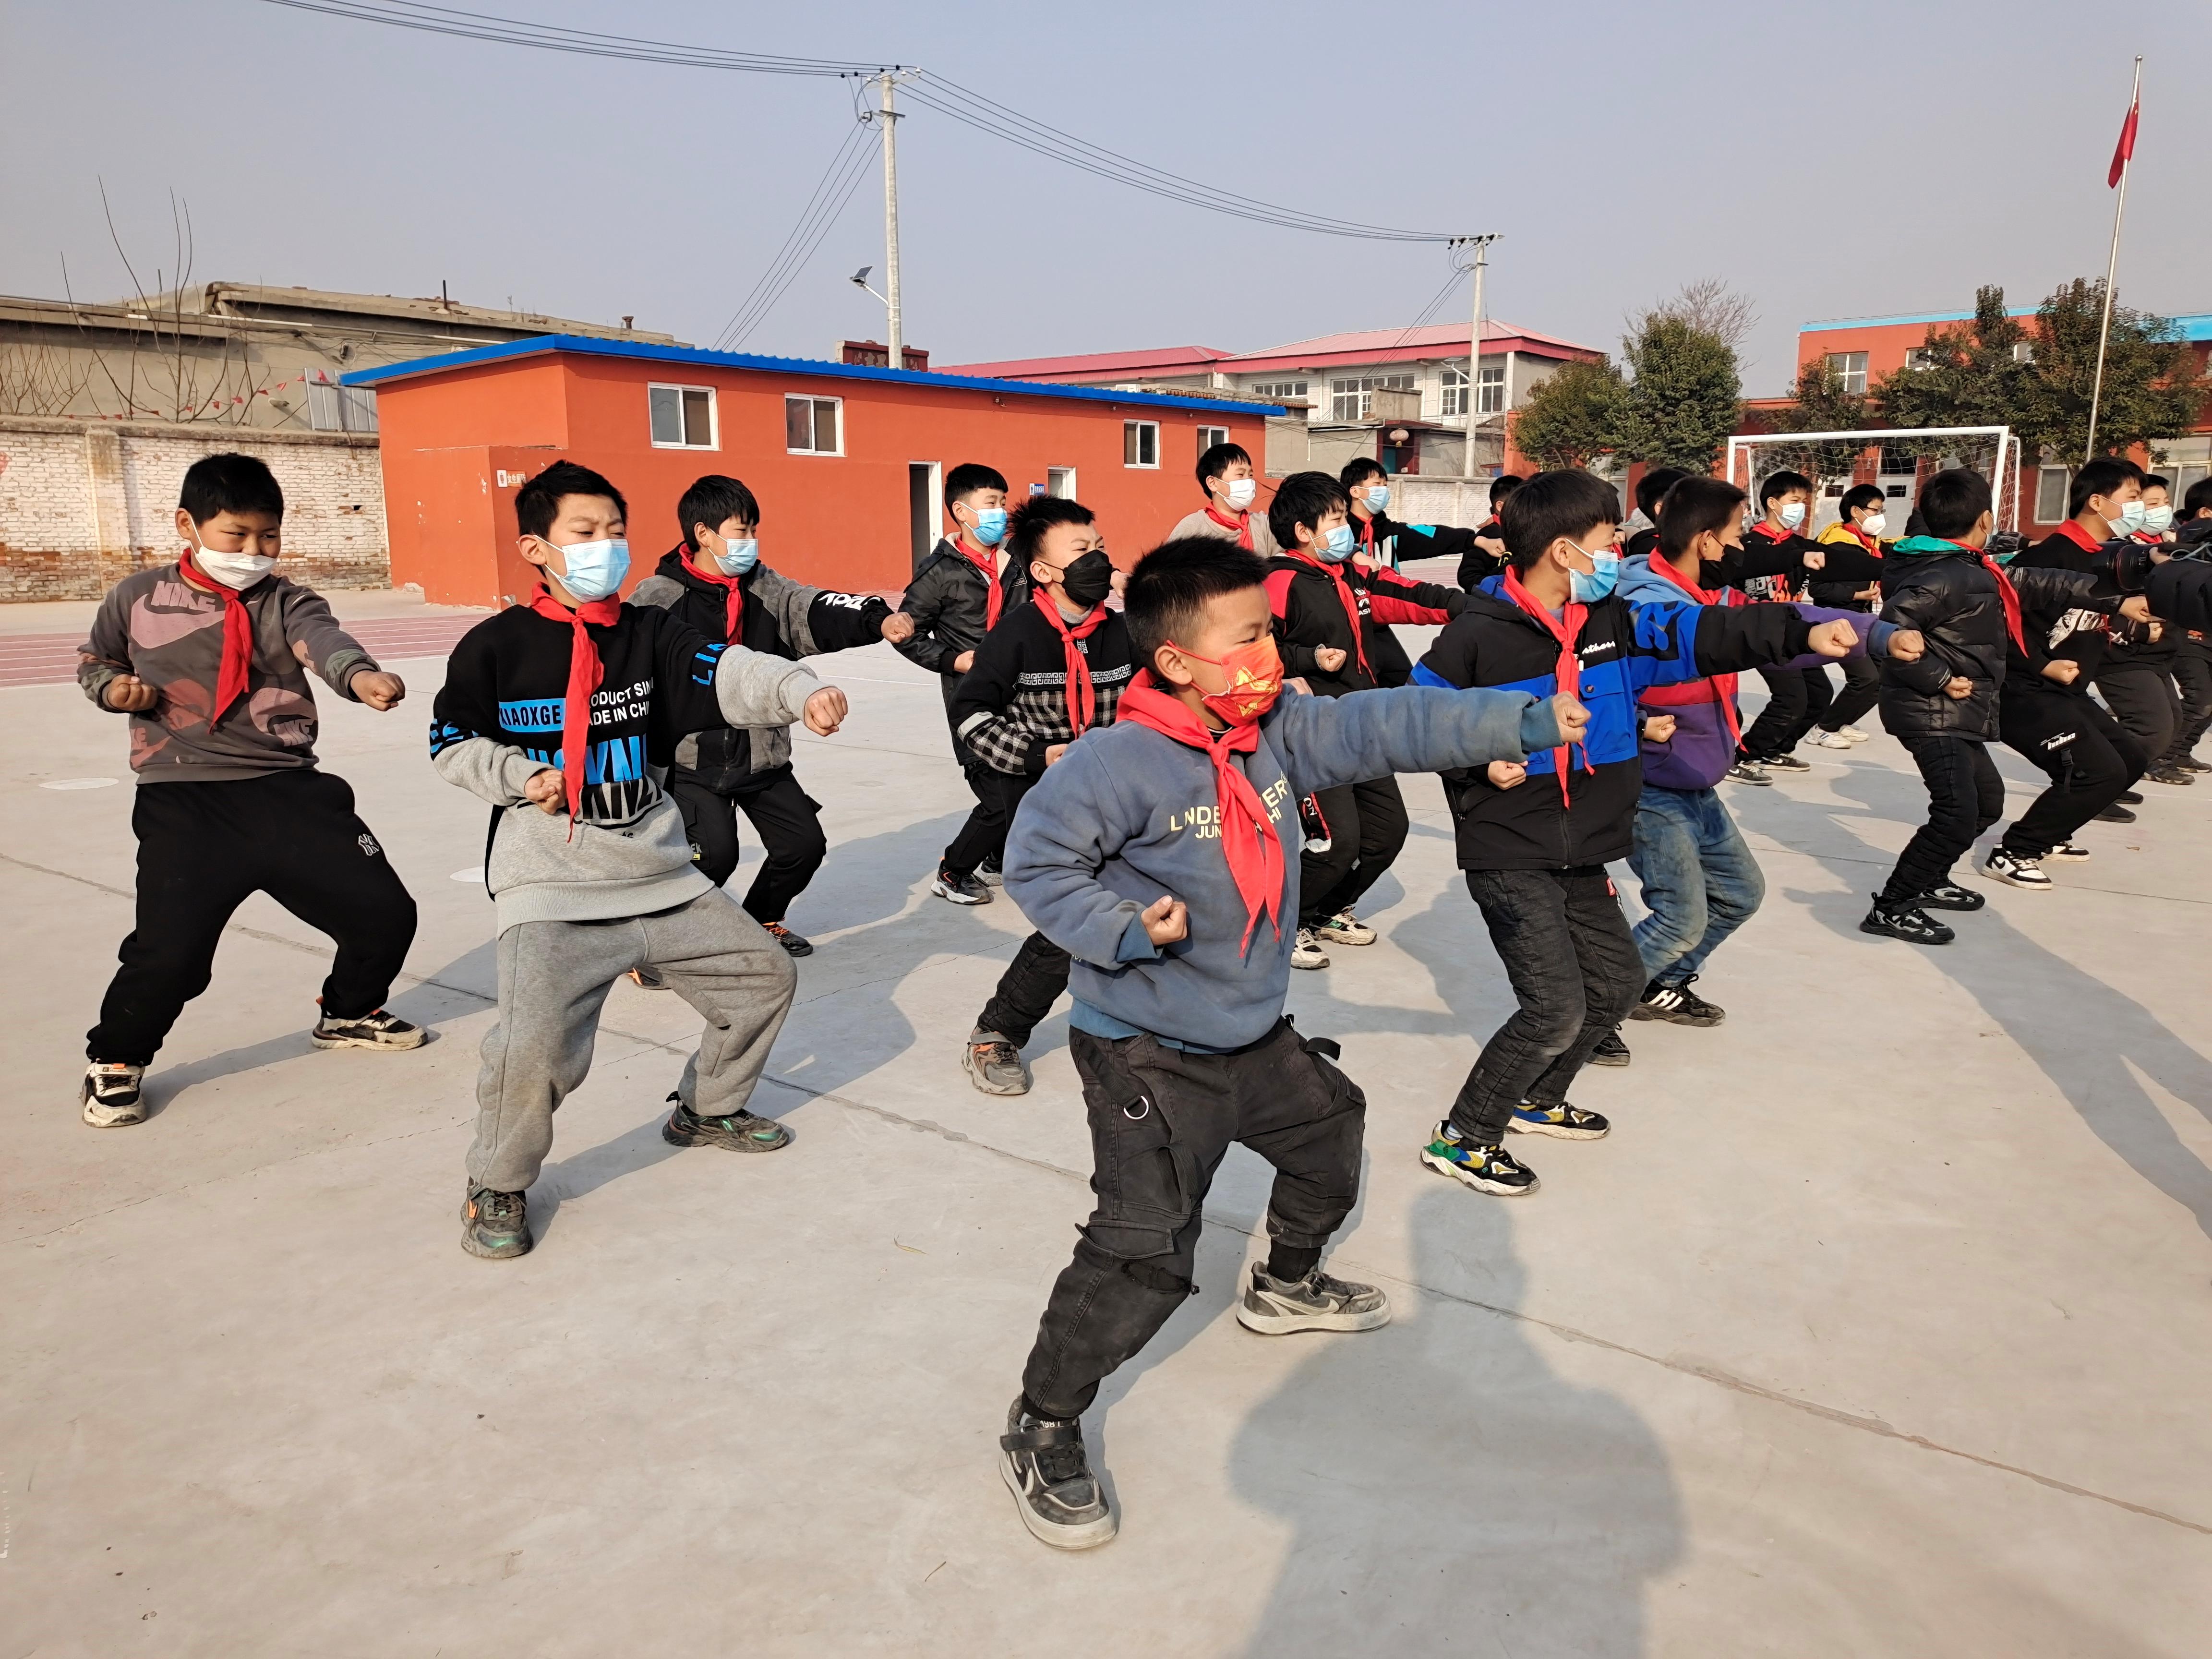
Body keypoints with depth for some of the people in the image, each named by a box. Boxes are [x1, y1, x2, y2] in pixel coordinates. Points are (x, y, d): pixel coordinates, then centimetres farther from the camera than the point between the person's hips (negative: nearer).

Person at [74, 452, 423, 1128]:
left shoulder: (285, 603, 1)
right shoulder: (139, 597, 4)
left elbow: (323, 640, -22)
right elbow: (93, 660, 22)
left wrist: (359, 673, -46)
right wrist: (114, 688, -2)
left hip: (290, 792, 2)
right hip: (183, 803, -1)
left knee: (385, 912, 2)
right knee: (168, 950, -11)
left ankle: (349, 1013, 33)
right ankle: (115, 1062, 20)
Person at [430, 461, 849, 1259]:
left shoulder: (649, 634, 2)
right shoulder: (495, 646, -4)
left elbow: (725, 672, -16)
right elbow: (453, 744, 7)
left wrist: (801, 691, -35)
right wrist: (520, 776, -11)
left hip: (660, 874, 5)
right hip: (552, 886, -5)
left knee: (765, 975, 11)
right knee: (537, 1043, -22)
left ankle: (705, 1109, 37)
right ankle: (497, 1185, 9)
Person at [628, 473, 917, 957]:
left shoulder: (764, 589, 2)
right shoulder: (657, 599, -10)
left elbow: (819, 612, -14)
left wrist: (879, 620, -33)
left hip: (762, 758, 5)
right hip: (691, 762, -5)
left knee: (805, 843, 5)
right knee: (715, 853, -18)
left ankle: (760, 921, 34)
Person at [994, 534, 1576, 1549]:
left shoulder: (1280, 731, -2)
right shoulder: (1119, 763, -23)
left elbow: (1391, 726, -5)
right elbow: (1036, 863, -19)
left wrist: (1522, 720, -11)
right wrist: (1124, 930, -31)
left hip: (1254, 1033, 8)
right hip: (1147, 1054, -8)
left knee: (1329, 1127, 29)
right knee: (1144, 1255, -11)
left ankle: (1287, 1285, 58)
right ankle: (1042, 1429, 11)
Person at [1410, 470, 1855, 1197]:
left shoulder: (1612, 621, 5)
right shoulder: (1478, 634, -14)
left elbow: (1696, 633, 1)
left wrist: (1800, 633, -9)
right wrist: (1479, 762, -22)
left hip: (1582, 854, 8)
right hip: (1509, 856, -8)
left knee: (1616, 983, 19)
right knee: (1556, 1008, -11)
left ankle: (1536, 1100, 40)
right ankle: (1463, 1138, 6)